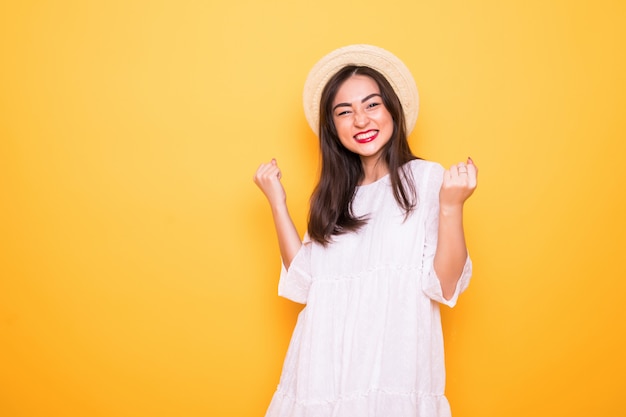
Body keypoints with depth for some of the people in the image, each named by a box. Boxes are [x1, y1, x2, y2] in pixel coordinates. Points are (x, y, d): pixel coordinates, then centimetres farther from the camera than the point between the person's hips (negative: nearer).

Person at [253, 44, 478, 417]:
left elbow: (445, 286, -11)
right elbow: (305, 283, 3)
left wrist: (452, 206, -23)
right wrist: (277, 202, 5)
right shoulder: (336, 194, 11)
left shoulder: (426, 178, -5)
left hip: (393, 370, -4)